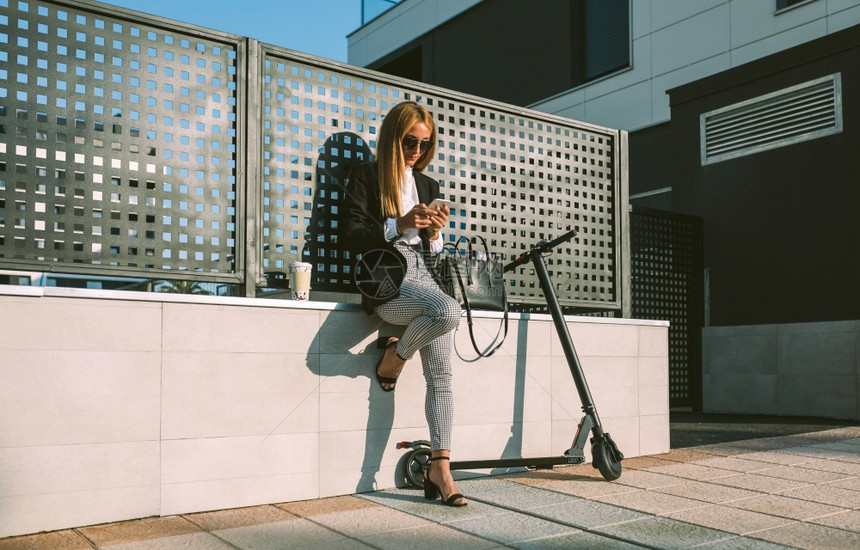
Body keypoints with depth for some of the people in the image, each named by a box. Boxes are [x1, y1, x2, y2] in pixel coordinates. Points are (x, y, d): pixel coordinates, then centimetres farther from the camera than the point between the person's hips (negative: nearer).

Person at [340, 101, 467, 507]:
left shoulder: (427, 185, 21)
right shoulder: (367, 177, 5)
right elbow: (350, 236, -5)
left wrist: (434, 232, -1)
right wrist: (398, 226, -16)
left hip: (423, 276, 5)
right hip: (385, 282, -5)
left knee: (440, 375, -10)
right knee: (449, 311, -34)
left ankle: (439, 468, -10)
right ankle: (393, 359, -5)